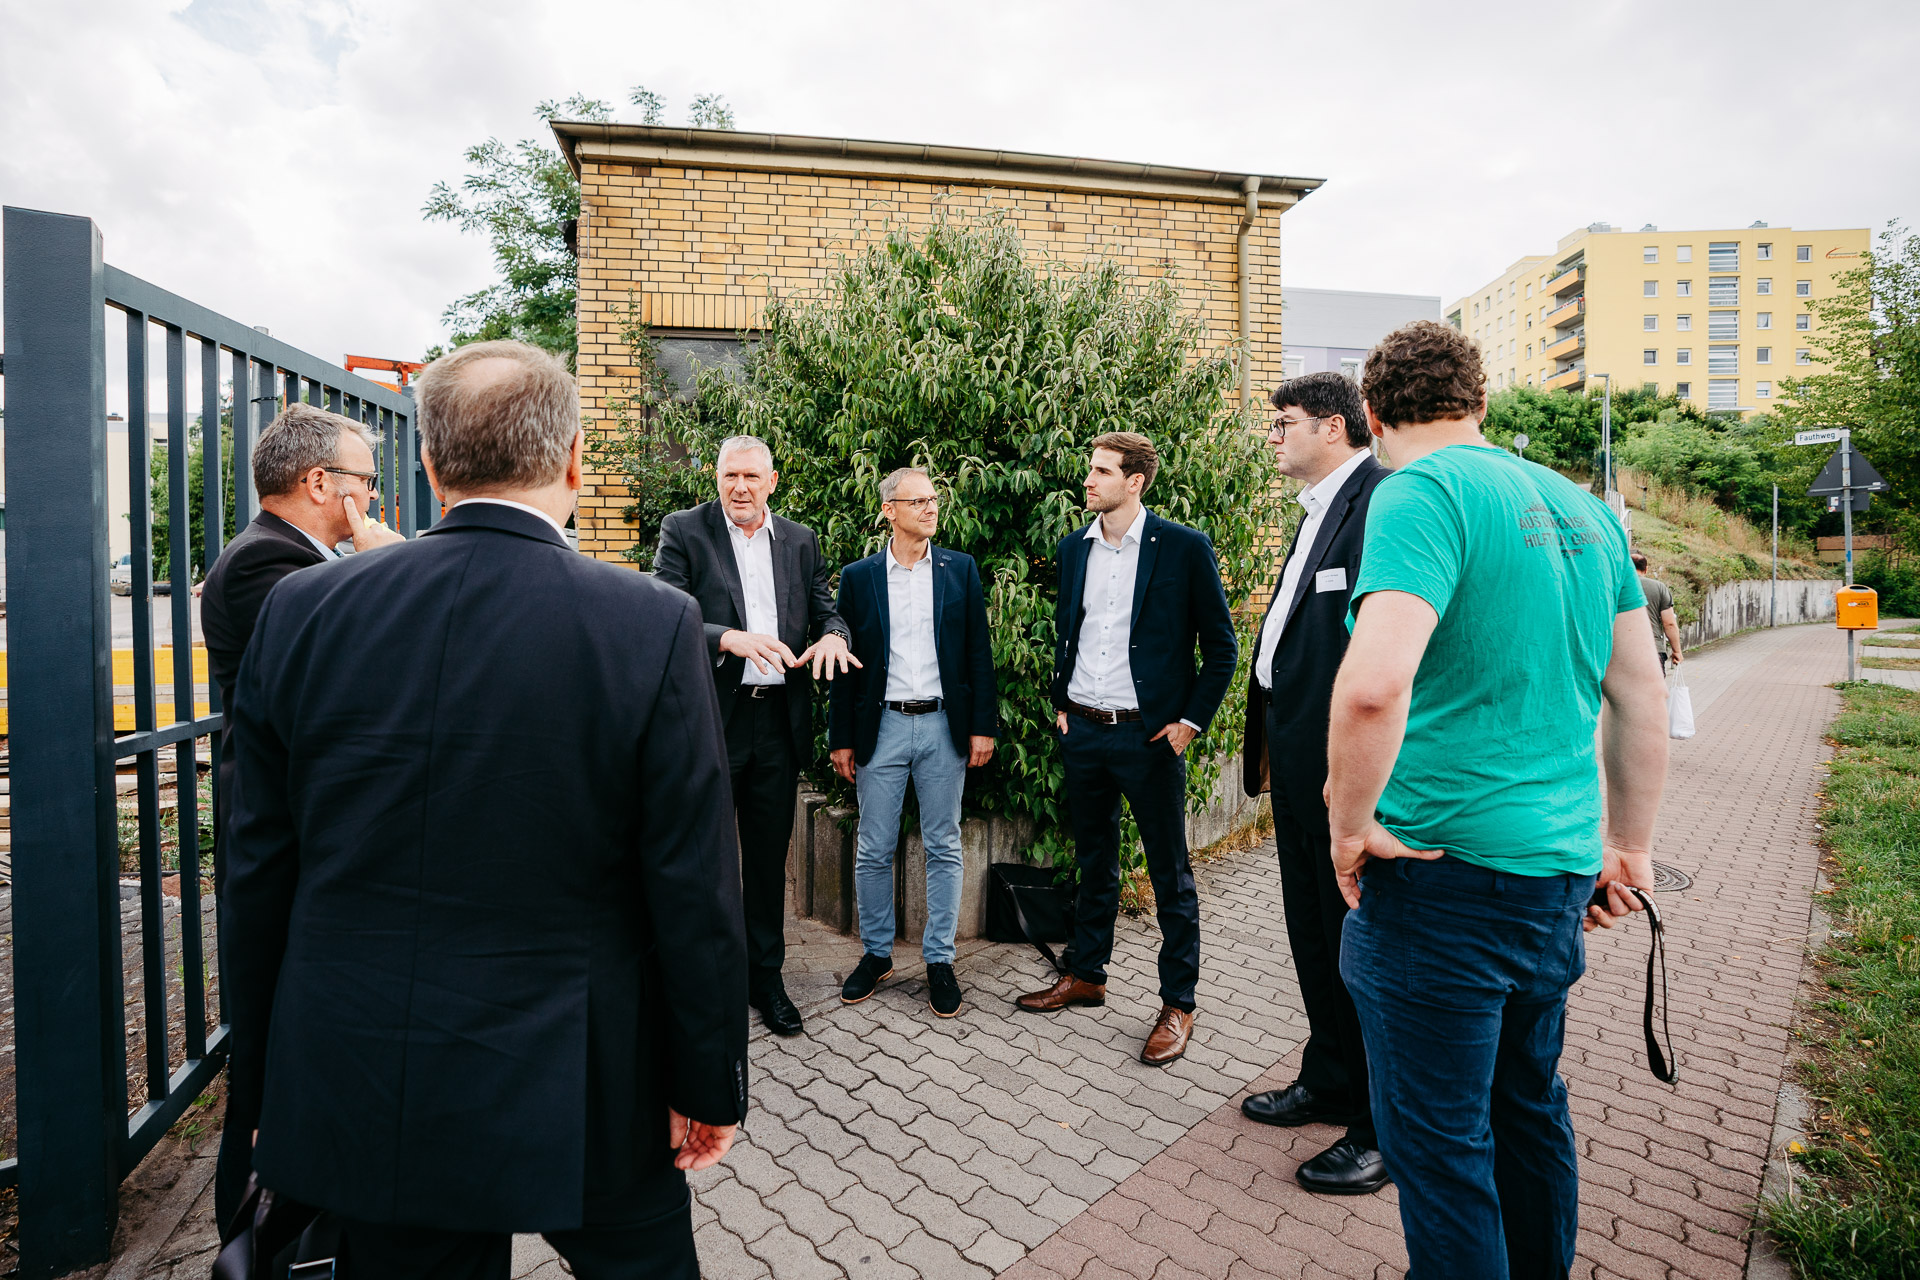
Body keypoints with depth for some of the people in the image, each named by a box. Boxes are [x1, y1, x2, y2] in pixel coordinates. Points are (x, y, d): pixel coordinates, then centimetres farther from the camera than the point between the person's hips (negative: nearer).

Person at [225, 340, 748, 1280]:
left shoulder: (301, 611, -7)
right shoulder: (654, 626, -18)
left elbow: (260, 874, 1)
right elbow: (694, 893, -15)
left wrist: (265, 1078, 15)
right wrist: (710, 1086, -2)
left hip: (357, 1097, 4)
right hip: (579, 1097, -2)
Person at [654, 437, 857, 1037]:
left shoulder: (801, 540, 10)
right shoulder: (683, 531, -2)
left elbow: (826, 608, 10)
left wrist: (832, 635, -13)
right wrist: (731, 638, -28)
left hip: (779, 721, 4)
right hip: (711, 719, -3)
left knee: (770, 857, 15)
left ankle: (765, 976, 31)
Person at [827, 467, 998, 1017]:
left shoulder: (961, 570, 4)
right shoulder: (858, 577, 3)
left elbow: (979, 653, 4)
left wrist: (983, 725, -2)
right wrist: (840, 738, 2)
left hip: (944, 725, 0)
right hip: (881, 727, 0)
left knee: (943, 848, 8)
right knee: (874, 851, 8)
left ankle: (939, 960, 23)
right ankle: (876, 953, 28)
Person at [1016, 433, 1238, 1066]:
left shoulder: (1184, 547, -7)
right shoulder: (1073, 549, 8)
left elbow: (1221, 646, -3)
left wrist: (1191, 720, -7)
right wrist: (1061, 703, 12)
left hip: (1149, 734, -5)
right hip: (1083, 730, 5)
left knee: (1170, 873, 6)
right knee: (1093, 862, 18)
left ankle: (1178, 1003, 21)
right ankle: (1085, 976, 35)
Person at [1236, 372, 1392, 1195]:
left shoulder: (1381, 499, -14)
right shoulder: (1318, 509, 17)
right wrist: (1270, 741, 15)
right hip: (1299, 761, 10)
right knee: (1313, 932, 20)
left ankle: (1383, 1131, 24)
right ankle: (1329, 1085, 39)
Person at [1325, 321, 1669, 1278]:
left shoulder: (1422, 492, -14)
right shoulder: (1581, 508, 11)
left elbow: (1374, 685, -30)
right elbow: (1642, 696, 15)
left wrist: (1352, 826, -15)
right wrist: (1628, 846, 22)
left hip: (1446, 870, -8)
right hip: (1560, 869, 9)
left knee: (1439, 1141, 8)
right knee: (1529, 1108, 25)